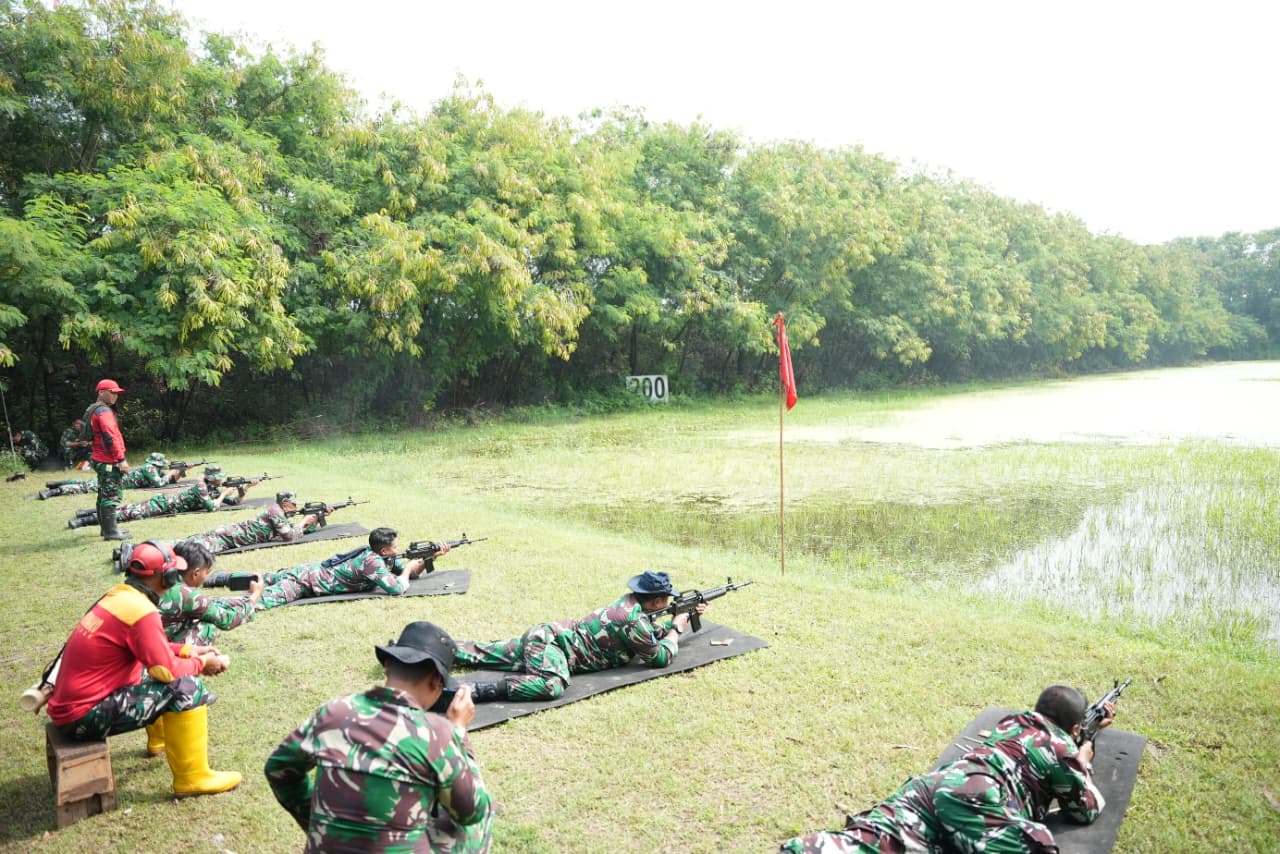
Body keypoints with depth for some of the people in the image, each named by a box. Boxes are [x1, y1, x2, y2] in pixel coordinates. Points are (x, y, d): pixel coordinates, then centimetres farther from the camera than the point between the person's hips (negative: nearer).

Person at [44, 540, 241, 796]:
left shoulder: (118, 594, 5)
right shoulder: (142, 610, -22)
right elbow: (166, 671, -17)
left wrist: (188, 650, 10)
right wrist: (201, 663, -1)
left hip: (66, 703, 10)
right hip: (84, 717, -10)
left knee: (153, 670, 24)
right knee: (187, 688, -14)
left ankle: (161, 740, 42)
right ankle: (193, 778, -6)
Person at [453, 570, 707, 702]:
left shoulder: (631, 601, 11)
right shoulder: (634, 620, -16)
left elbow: (652, 632, 30)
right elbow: (662, 657, -8)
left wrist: (684, 615, 26)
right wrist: (677, 628, 8)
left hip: (546, 635, 10)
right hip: (549, 641, -10)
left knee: (485, 654, 15)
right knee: (551, 686, -35)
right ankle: (473, 690, -44)